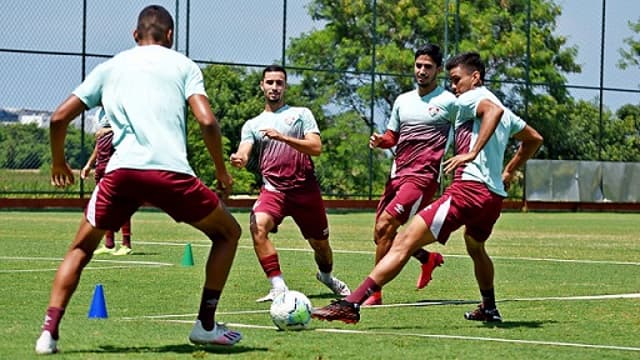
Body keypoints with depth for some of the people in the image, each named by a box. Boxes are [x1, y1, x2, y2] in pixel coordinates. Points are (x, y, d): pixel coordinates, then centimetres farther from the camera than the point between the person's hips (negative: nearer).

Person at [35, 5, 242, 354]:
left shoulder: (111, 67, 22)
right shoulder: (183, 65, 14)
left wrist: (58, 163, 33)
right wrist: (221, 170, 13)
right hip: (170, 171, -2)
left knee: (80, 249, 21)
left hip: (120, 172, 2)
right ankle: (206, 325, 15)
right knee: (228, 233, 20)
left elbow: (59, 117, 17)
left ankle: (49, 331, 3)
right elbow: (207, 121, -1)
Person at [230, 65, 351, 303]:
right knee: (258, 226, -30)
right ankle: (278, 287, -26)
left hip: (306, 189, 0)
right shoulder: (252, 125, 13)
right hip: (273, 189, 0)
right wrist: (238, 159, -29)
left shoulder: (301, 114, 8)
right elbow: (244, 153, -3)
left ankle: (326, 276, 45)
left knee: (320, 245, 11)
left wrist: (282, 137, -19)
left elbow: (316, 148, -6)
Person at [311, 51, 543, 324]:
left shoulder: (470, 98, 0)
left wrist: (472, 153, -25)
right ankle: (489, 309, 52)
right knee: (475, 246, 39)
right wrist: (508, 172, 36)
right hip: (495, 195, 9)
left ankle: (351, 304, -28)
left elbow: (494, 110, -23)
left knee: (404, 243, -17)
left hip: (469, 187, -9)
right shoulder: (503, 110, 26)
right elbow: (534, 139, 38)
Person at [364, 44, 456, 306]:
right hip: (397, 174, 7)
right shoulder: (403, 100, 17)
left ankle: (373, 293, -15)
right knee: (381, 235, 8)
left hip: (422, 176, -7)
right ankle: (428, 259, 34)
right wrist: (380, 141, 1)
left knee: (384, 226, -21)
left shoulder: (449, 102, -1)